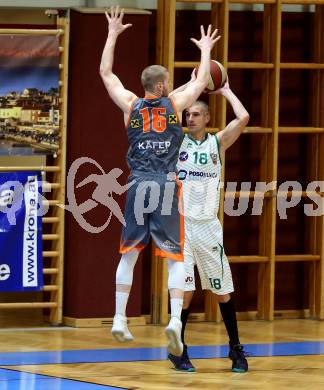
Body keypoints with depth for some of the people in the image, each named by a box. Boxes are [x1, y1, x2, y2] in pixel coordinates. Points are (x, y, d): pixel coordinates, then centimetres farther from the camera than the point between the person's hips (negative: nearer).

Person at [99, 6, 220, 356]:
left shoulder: (131, 105, 6)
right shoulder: (175, 104, 2)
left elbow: (105, 73, 17)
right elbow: (202, 81, 16)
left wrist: (113, 35, 25)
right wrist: (205, 50, 31)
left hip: (138, 186, 2)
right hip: (167, 187, -2)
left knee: (129, 254, 15)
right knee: (175, 258, -1)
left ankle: (119, 320, 13)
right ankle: (175, 320, -19)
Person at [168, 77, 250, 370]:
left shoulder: (217, 143, 4)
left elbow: (243, 118, -11)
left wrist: (226, 91, 2)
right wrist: (190, 85, -3)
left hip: (208, 225, 1)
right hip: (181, 224, -1)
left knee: (222, 291, 6)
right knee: (185, 290, -5)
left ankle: (236, 348, 19)